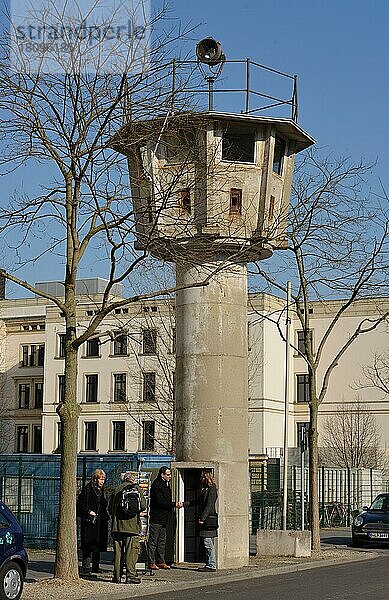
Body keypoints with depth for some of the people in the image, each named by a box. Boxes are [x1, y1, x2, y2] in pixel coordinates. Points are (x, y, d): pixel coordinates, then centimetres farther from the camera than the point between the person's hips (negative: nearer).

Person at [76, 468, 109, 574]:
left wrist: (106, 516, 14)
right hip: (90, 521, -8)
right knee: (88, 545, -8)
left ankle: (95, 566, 13)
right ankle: (86, 565, -5)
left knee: (98, 544, 8)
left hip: (100, 522, 8)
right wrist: (89, 511, -18)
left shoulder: (101, 490, 17)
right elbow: (81, 503, -11)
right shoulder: (88, 489, -6)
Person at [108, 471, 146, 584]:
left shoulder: (116, 490, 9)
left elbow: (110, 509, 12)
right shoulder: (135, 489, -2)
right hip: (132, 525, -4)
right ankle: (130, 575, -6)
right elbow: (143, 506, -6)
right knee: (132, 551, -1)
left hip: (117, 525, 4)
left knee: (118, 551, 7)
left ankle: (117, 576, 7)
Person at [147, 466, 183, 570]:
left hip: (163, 518, 9)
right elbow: (160, 502, -20)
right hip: (156, 518, -9)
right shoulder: (156, 485, -13)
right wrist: (174, 504, -17)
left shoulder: (166, 484, 16)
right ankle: (151, 562, -1)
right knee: (153, 542, -4)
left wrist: (177, 504, 3)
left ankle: (160, 561, 17)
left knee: (162, 542, 12)